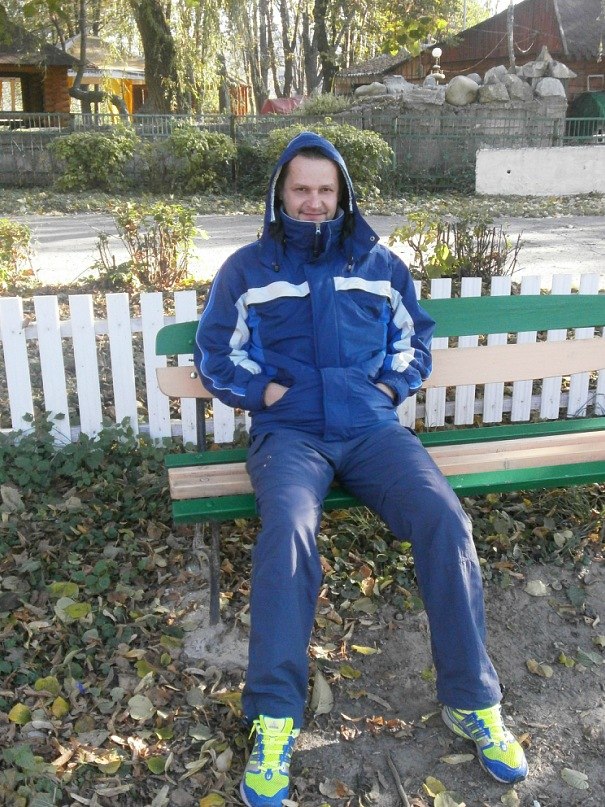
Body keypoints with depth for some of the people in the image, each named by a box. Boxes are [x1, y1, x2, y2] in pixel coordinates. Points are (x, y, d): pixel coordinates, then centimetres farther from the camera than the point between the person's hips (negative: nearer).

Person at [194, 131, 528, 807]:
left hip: (372, 428, 2)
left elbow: (415, 334, 25)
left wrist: (392, 385, 7)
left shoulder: (378, 263, 17)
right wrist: (262, 391, -1)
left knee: (445, 519, -25)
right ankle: (275, 719, -20)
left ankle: (471, 701, -9)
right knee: (287, 528, -34)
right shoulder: (248, 269, 12)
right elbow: (215, 351, 14)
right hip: (289, 433, -1)